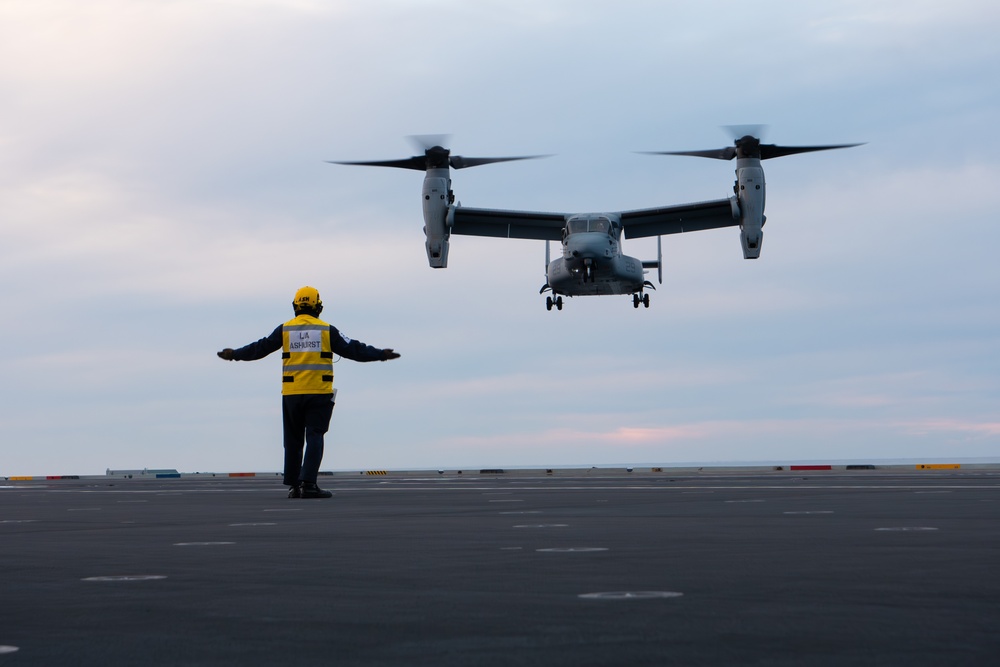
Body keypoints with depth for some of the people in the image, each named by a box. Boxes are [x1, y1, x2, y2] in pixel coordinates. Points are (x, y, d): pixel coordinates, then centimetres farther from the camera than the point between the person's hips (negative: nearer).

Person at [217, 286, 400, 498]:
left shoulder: (285, 329, 6)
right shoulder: (327, 330, 2)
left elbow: (260, 348, 9)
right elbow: (352, 349, 3)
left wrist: (235, 354, 20)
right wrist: (380, 354, 11)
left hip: (291, 393, 2)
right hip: (319, 393, -2)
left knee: (293, 440, 11)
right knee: (314, 437, -3)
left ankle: (293, 485, 14)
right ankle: (308, 483, -14)